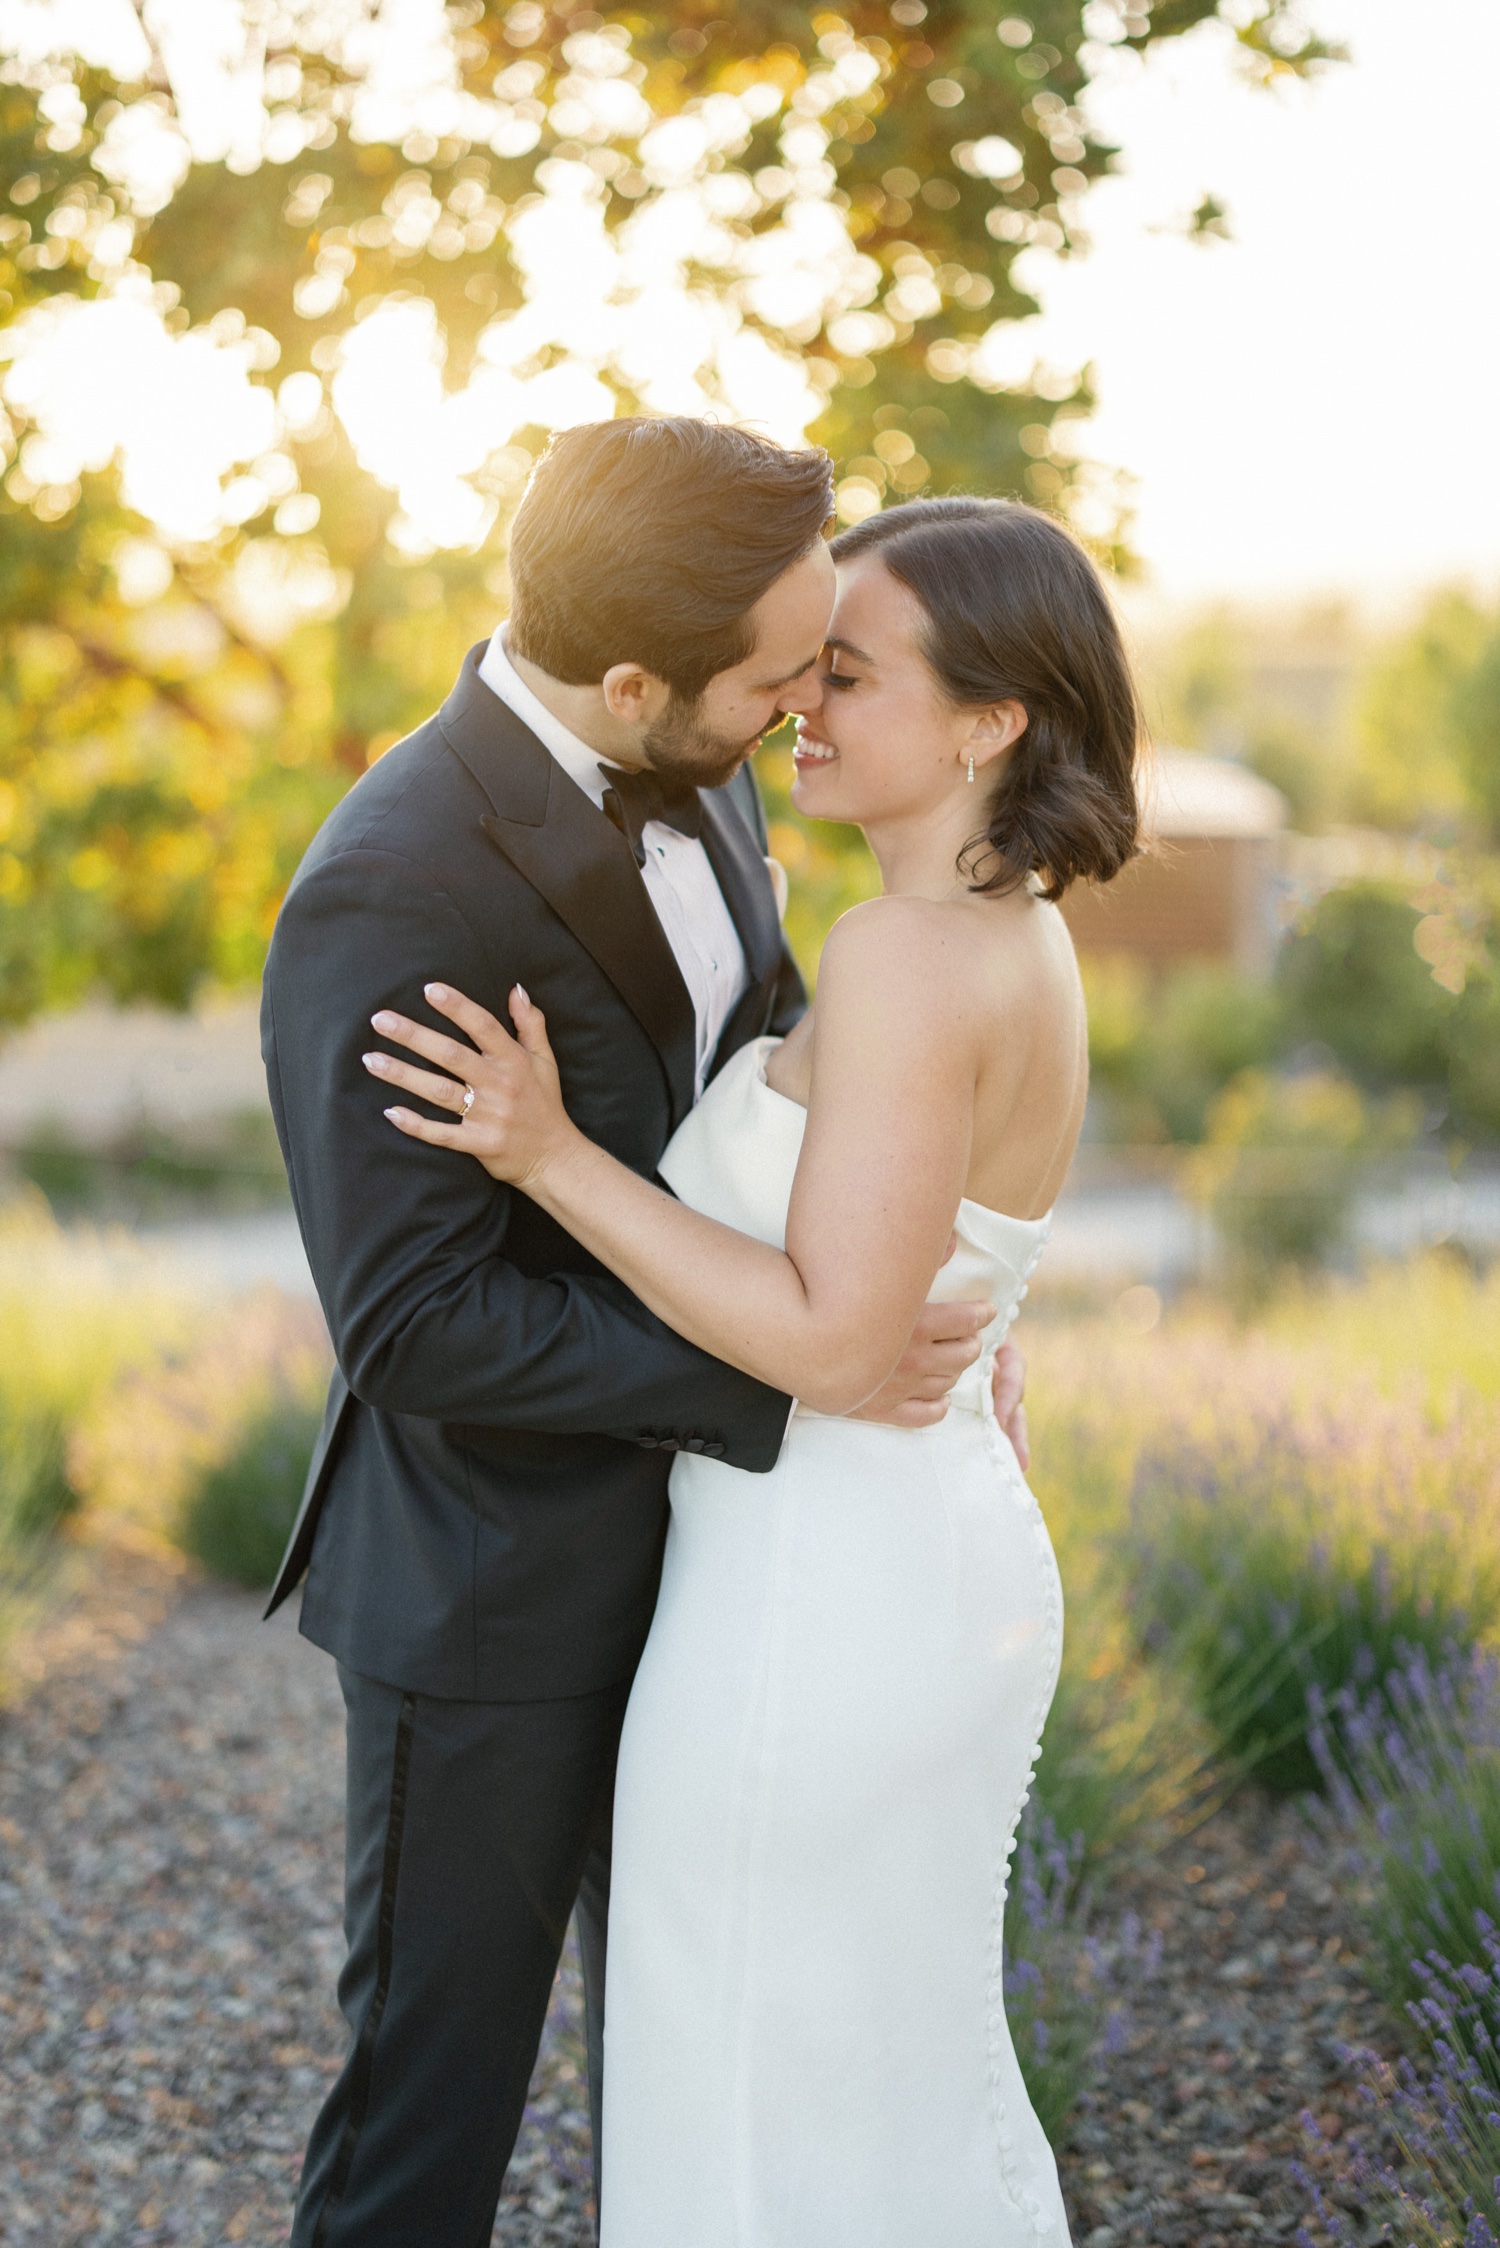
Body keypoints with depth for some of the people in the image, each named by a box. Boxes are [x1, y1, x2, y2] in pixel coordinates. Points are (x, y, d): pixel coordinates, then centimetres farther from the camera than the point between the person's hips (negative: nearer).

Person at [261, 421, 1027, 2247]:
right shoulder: (394, 898, -28)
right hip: (497, 1593, -7)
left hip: (691, 1531, 8)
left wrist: (916, 1291, -3)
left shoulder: (693, 780, -3)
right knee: (435, 2086, 10)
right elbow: (418, 1325, -28)